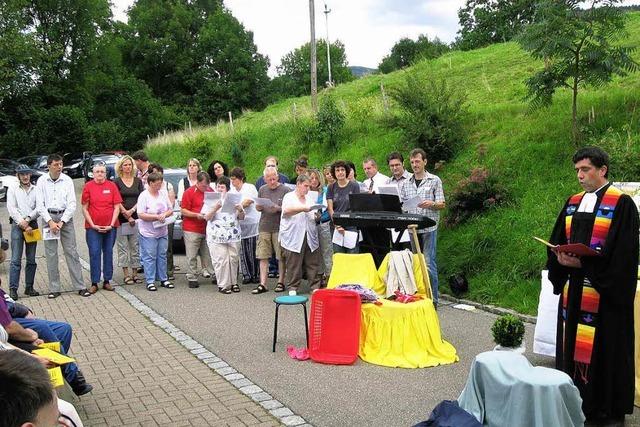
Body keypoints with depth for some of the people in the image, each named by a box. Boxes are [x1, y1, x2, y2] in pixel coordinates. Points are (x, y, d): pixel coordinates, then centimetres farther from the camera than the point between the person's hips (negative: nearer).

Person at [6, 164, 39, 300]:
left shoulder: (36, 190, 10)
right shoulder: (12, 189, 7)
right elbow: (11, 208, -2)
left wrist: (28, 219, -13)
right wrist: (23, 224, -10)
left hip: (32, 224, 2)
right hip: (17, 225, -2)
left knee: (31, 260, 5)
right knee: (16, 259, -7)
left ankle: (29, 287, 12)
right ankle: (13, 289, -5)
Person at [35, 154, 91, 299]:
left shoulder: (67, 180, 1)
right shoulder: (42, 181, 2)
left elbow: (72, 204, -1)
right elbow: (40, 205, 0)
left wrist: (61, 222, -9)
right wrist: (50, 222, -10)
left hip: (65, 217, 0)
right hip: (48, 217, 0)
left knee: (71, 252, -1)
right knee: (51, 254, 3)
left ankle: (80, 286, 2)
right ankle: (54, 289, 10)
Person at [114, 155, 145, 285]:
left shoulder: (138, 181, 11)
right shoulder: (117, 182, 2)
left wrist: (132, 211, -10)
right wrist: (127, 216, -9)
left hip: (136, 217, 3)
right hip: (122, 219, -2)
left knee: (136, 246, 4)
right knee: (123, 247, 0)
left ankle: (135, 273, 11)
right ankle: (126, 275, 6)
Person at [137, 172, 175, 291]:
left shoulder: (163, 193, 8)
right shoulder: (144, 196, -9)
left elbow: (170, 209, 12)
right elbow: (141, 215, -15)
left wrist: (165, 214, -9)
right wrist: (157, 217, -20)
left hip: (162, 231, 6)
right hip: (148, 233, -5)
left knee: (162, 256, 11)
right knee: (149, 257, -2)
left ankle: (163, 279, 20)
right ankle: (150, 281, 5)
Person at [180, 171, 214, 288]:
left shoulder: (210, 191, 11)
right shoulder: (189, 192, -5)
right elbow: (183, 211, -7)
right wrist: (196, 215, -19)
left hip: (207, 228, 5)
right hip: (192, 229, -5)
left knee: (207, 254, 6)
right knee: (192, 256, -1)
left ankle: (207, 271, 16)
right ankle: (192, 278, 5)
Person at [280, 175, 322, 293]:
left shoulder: (311, 198, 18)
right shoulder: (289, 197, 2)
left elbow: (315, 215, 23)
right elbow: (286, 210, -17)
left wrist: (317, 216, -1)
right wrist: (304, 208, -24)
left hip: (310, 236, 4)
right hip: (293, 237, -4)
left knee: (313, 263, 3)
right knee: (293, 265, -1)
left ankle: (315, 287, 9)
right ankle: (293, 288, 9)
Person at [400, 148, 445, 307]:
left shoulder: (434, 180, 4)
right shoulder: (406, 183, 14)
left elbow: (442, 204, 1)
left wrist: (431, 204, -20)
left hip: (428, 228, -4)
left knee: (428, 263, -5)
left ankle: (432, 299, 3)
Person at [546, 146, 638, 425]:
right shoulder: (573, 203, 12)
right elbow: (557, 241, 13)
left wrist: (582, 263, -20)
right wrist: (560, 258, -9)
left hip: (606, 292, -6)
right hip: (573, 289, 6)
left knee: (605, 349, 2)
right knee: (574, 345, 11)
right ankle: (576, 401, 24)